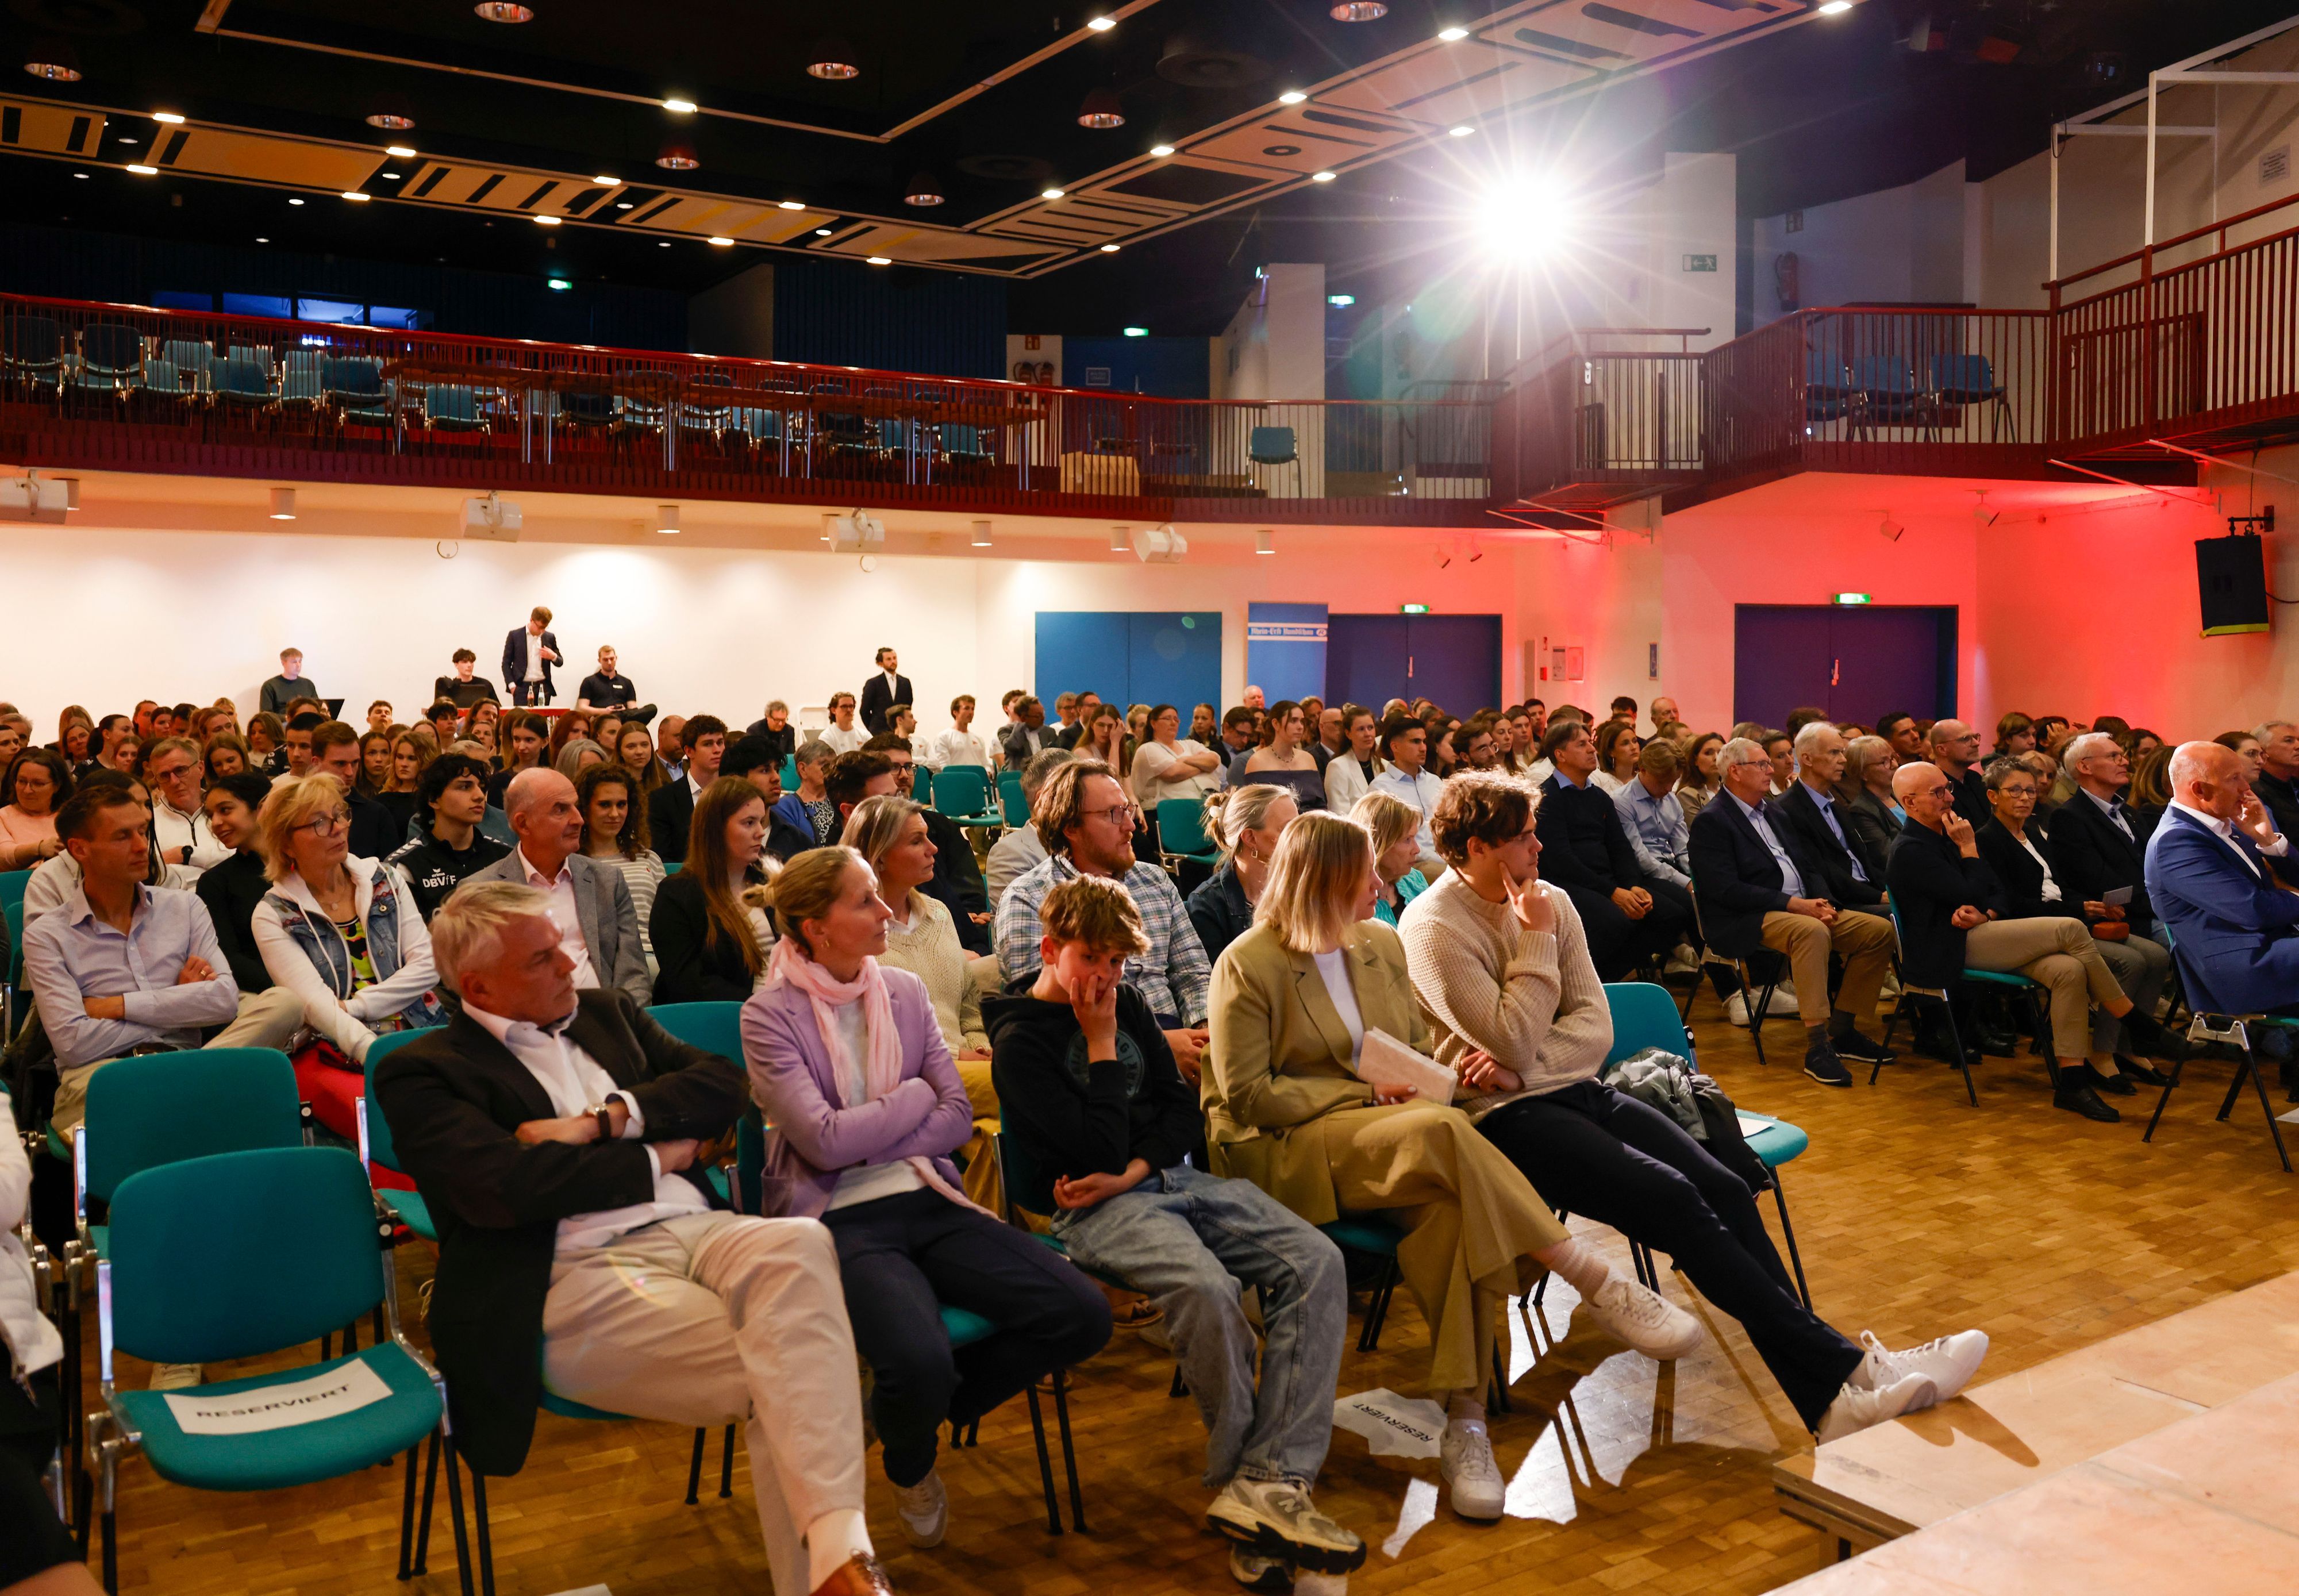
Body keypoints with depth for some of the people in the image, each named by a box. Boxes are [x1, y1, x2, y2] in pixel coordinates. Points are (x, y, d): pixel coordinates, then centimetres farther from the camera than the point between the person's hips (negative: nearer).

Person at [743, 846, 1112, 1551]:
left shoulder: (905, 992, 10)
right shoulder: (768, 1015, -5)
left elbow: (959, 1119, 5)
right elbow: (826, 1141, -13)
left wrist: (866, 1143, -9)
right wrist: (917, 1096, -2)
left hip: (929, 1202, 5)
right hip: (845, 1221, -5)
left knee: (1083, 1314, -15)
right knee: (919, 1363, -34)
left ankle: (930, 1405, 11)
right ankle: (909, 1466, 7)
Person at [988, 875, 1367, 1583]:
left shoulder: (1125, 1005, 16)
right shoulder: (1020, 1040, -4)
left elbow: (1182, 1109, 13)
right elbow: (1098, 1149, -13)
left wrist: (1131, 1172, -5)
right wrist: (1102, 1044, -8)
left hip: (1177, 1176, 7)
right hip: (1096, 1205, -7)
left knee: (1317, 1262, -18)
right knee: (1206, 1288, -36)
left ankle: (1267, 1484, -25)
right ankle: (1242, 1474, -12)